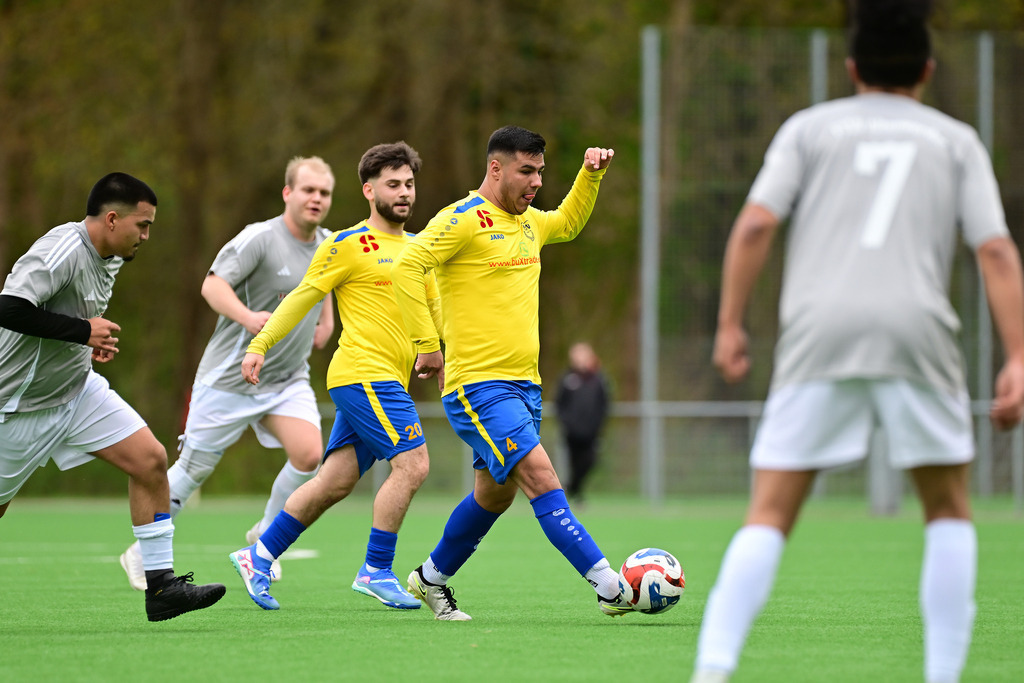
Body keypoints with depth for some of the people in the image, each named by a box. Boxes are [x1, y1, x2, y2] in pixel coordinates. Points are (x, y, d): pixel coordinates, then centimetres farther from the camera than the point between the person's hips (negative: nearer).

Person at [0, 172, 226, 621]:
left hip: (77, 389, 8)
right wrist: (83, 330, -28)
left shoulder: (109, 259, 4)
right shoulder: (62, 251, -26)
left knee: (150, 461, -6)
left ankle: (160, 586, -3)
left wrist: (93, 341, 4)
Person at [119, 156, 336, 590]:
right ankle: (142, 551, 24)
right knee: (194, 470, 4)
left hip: (288, 379, 5)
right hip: (231, 376, -5)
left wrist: (326, 316, 14)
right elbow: (213, 285, -28)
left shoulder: (329, 245, 6)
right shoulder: (259, 238, -17)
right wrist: (248, 318, -44)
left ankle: (265, 536, 5)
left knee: (308, 454, -18)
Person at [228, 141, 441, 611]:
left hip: (389, 382, 8)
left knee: (335, 482, 7)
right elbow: (302, 297, -4)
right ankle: (376, 572, -8)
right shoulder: (348, 245, -5)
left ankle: (259, 556, 17)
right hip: (362, 373, -8)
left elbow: (435, 310, 28)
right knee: (412, 463, -16)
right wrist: (259, 346, -9)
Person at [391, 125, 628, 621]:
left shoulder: (528, 221, 15)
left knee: (495, 495, 16)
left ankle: (432, 578, 35)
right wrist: (427, 344, -21)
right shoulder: (464, 219, -11)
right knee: (542, 481, -17)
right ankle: (610, 588, -24)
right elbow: (406, 267, -19)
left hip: (524, 384, 9)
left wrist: (591, 174, 23)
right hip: (478, 386, -9)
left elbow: (568, 223, 38)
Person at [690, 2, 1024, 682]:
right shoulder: (956, 141, 18)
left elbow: (756, 224, 3)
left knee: (770, 515, 1)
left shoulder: (811, 127, 17)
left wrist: (730, 326, 7)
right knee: (949, 509, 17)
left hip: (818, 330, 0)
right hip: (916, 332, 0)